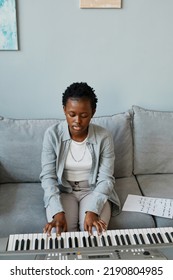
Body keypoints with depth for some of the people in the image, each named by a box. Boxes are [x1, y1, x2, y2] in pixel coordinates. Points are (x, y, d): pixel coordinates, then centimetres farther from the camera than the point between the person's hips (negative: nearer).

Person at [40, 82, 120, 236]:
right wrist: (58, 212, -26)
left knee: (95, 232, -24)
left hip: (94, 191, 0)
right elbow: (48, 176, -13)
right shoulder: (52, 134, -13)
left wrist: (92, 211, -28)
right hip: (62, 192, 1)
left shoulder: (104, 137, -13)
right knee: (58, 233, -24)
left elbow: (106, 179, -13)